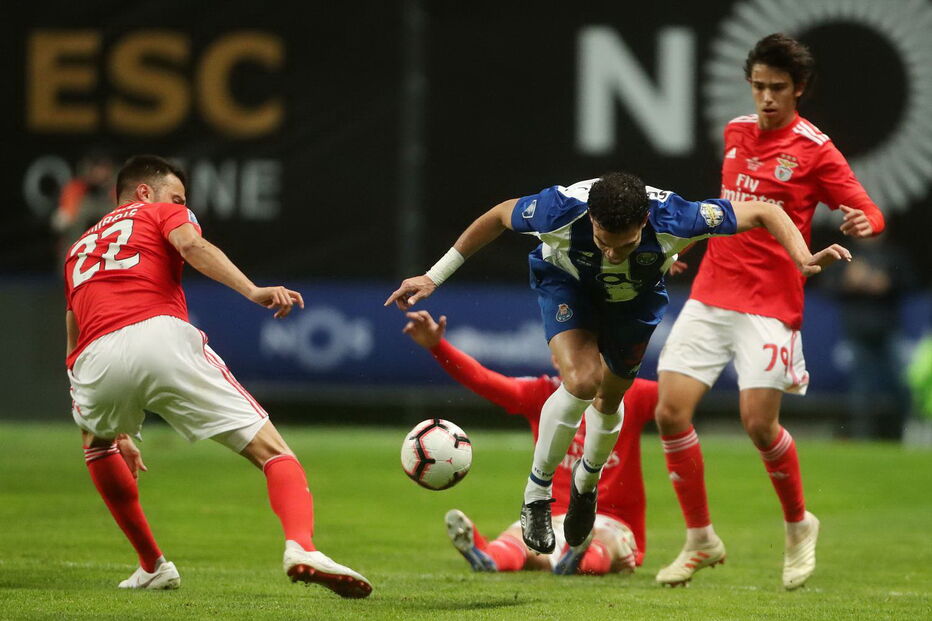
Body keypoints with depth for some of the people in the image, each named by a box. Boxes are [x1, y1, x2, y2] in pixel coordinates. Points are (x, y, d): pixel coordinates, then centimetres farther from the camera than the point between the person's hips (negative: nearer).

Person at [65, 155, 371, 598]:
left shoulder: (79, 249, 38)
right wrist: (253, 292, -15)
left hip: (96, 361, 4)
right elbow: (191, 246, -1)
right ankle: (300, 547, -30)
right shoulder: (161, 213, 25)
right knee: (273, 451, -2)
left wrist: (116, 432, 47)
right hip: (162, 338, -4)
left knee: (97, 444, 39)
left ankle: (152, 566, 34)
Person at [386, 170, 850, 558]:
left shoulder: (673, 218, -41)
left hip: (635, 297, 2)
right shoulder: (562, 210, -41)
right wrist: (436, 275, -14)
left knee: (608, 398, 13)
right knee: (581, 380, -26)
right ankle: (537, 492, -5)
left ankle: (586, 481, 47)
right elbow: (498, 217, -19)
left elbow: (763, 212, -29)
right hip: (565, 280, -2)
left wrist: (805, 260, -43)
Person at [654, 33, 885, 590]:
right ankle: (701, 541, 8)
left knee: (759, 422, -10)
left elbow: (869, 213, -9)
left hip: (769, 307, -5)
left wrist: (864, 223, -31)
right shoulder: (737, 133, 12)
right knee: (671, 412, -6)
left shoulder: (814, 149, -6)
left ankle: (800, 526, 18)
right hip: (711, 296, 5)